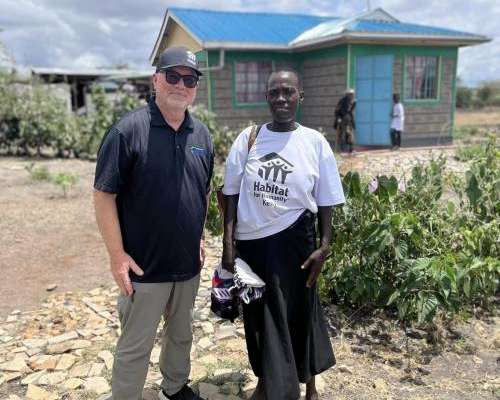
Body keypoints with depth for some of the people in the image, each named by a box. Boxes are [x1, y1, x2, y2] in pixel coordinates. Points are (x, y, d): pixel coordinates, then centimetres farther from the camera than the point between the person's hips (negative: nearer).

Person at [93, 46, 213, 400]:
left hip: (188, 264, 6)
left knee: (182, 334, 23)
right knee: (135, 346, 9)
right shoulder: (128, 131, -15)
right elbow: (104, 196, -14)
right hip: (144, 265, -6)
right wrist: (118, 255, -16)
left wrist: (200, 237, 11)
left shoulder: (201, 134, 4)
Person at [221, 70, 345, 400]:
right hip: (251, 240, 2)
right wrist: (228, 242, -3)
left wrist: (324, 246, -6)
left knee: (299, 312, 12)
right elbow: (232, 194, 2)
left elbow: (326, 202, 0)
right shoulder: (248, 138, -2)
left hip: (293, 240, -1)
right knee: (258, 314, 15)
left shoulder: (315, 142, -4)